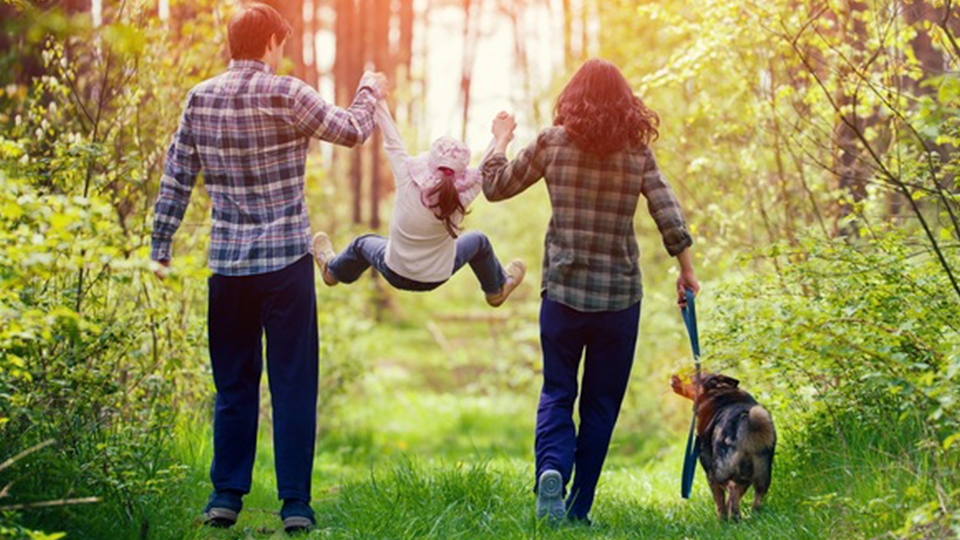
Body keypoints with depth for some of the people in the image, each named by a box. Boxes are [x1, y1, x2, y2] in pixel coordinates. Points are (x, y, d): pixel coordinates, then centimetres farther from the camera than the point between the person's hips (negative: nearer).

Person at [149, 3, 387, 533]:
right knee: (293, 384, 2)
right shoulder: (286, 94, -9)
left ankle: (226, 495, 15)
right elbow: (351, 131, 3)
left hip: (227, 265, 4)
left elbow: (176, 178, 6)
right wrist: (369, 92, 23)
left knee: (233, 385, 13)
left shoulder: (200, 99, 3)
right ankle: (295, 501, 2)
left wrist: (161, 246, 13)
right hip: (286, 261, -4)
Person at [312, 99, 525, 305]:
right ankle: (497, 289, 51)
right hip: (437, 278, 0)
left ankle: (333, 271, 60)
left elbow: (392, 143, -21)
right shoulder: (461, 198, -30)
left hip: (395, 274, 0)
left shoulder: (408, 184, -30)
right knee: (478, 241, 27)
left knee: (363, 243, 31)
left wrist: (379, 102, -12)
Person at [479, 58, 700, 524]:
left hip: (563, 290, 0)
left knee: (556, 393, 10)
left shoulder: (552, 143, -2)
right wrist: (686, 271, 6)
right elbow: (670, 217, -5)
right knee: (601, 403, 11)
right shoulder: (637, 152, 0)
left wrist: (501, 139, 23)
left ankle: (551, 470, -19)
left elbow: (495, 187, 8)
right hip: (619, 295, 0)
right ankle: (578, 509, 11)